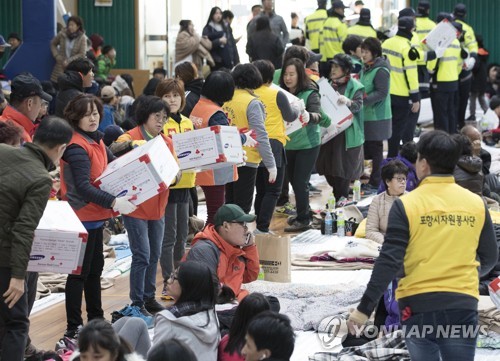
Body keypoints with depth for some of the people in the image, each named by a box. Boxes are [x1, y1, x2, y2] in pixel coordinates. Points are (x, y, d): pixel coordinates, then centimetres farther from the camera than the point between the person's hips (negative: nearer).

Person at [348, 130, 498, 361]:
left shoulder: (406, 205, -8)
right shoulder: (476, 204, 2)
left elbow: (389, 261, -12)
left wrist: (365, 308, -6)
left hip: (418, 305, -2)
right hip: (463, 306, 2)